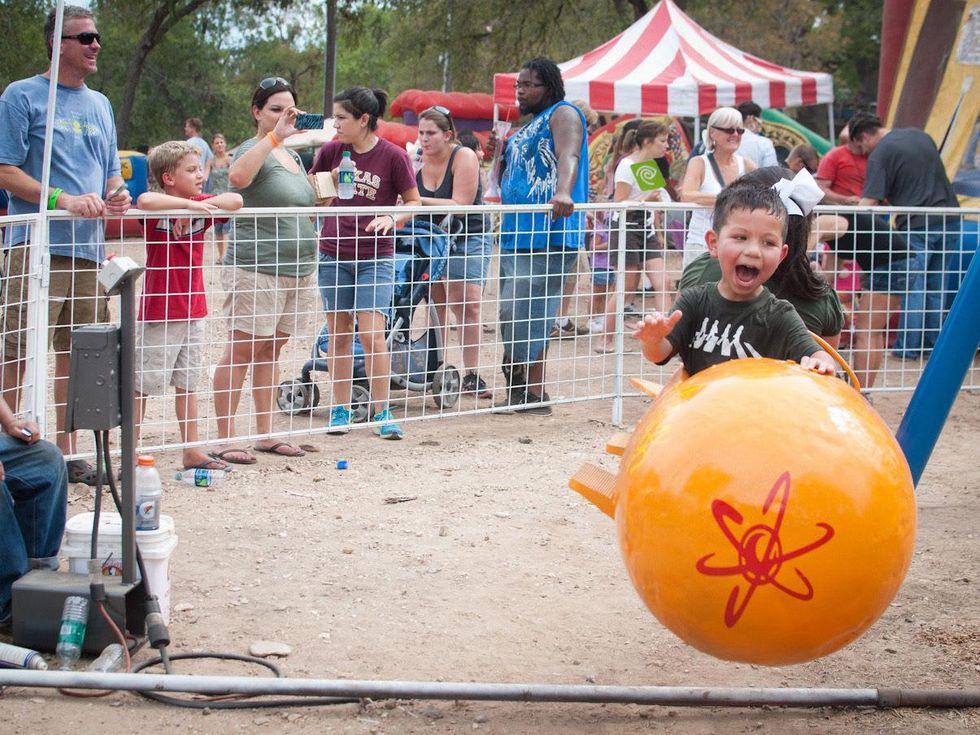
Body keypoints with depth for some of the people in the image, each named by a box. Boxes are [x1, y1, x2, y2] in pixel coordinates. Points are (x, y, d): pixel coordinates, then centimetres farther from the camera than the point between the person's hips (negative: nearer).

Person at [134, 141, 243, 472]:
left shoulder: (200, 207, 5)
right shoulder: (159, 209, -13)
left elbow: (235, 201, -4)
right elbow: (145, 200, -36)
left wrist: (200, 205, -16)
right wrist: (188, 203, -29)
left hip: (194, 311, 7)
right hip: (160, 312, -7)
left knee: (188, 383, 13)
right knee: (144, 383, 0)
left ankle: (192, 451, 20)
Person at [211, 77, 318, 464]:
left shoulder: (293, 155, 19)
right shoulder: (255, 150, -8)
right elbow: (237, 176, -33)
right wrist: (275, 135, -34)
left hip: (296, 269, 8)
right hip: (255, 269, -8)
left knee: (270, 350, 12)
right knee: (242, 350, -6)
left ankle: (265, 435, 17)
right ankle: (224, 440, -4)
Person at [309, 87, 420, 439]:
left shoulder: (393, 156, -8)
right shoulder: (331, 151, 2)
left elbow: (413, 202, -2)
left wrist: (392, 218, -19)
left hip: (375, 256, -3)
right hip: (334, 254, 3)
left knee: (372, 332, -9)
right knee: (338, 332, 7)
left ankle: (382, 413, 0)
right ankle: (340, 410, 16)